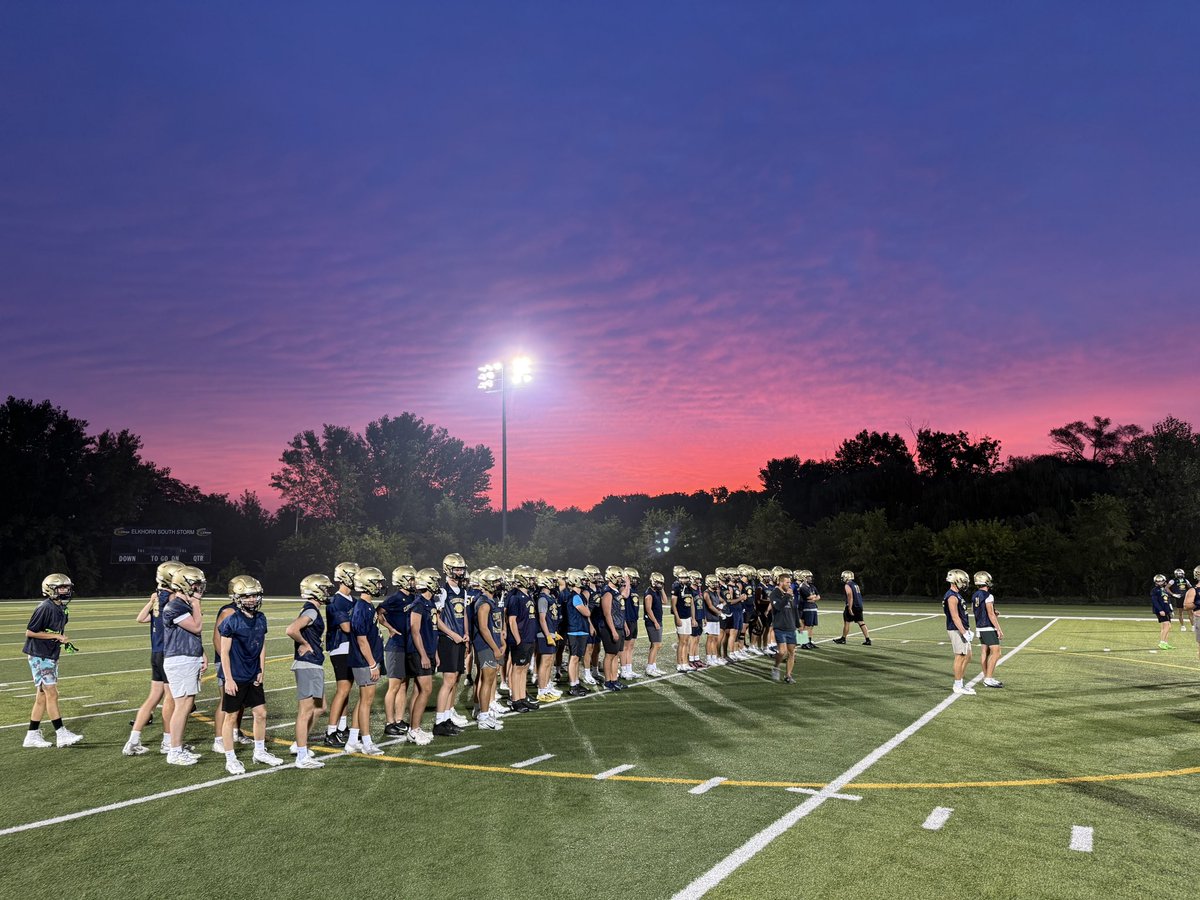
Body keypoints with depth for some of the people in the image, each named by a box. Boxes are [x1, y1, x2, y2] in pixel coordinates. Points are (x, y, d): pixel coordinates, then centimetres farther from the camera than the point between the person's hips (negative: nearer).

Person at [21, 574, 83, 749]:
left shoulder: (61, 609, 9)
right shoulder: (45, 608, -19)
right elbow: (30, 632, -17)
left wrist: (63, 639, 3)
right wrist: (55, 636, -17)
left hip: (51, 657, 9)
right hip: (39, 657, -9)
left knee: (43, 696, 12)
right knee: (52, 694, -6)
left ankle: (32, 736, 20)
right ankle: (61, 734, -2)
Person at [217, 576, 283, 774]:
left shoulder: (261, 619, 2)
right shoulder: (231, 621, -15)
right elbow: (224, 652, -13)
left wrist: (261, 671, 5)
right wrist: (229, 679, -14)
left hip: (253, 677, 6)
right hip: (236, 678, -6)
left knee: (261, 713, 11)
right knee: (231, 717, 7)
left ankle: (260, 752, 27)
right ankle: (230, 759, 17)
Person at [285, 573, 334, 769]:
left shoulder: (310, 610, 13)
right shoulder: (311, 611, -17)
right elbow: (291, 630, -31)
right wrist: (305, 645, -15)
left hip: (314, 665, 10)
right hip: (308, 666, -10)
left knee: (318, 706, 21)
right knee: (305, 710, -5)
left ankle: (300, 744, 30)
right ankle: (302, 757, 0)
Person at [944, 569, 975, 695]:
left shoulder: (957, 595, 15)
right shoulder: (952, 597, -18)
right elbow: (955, 617, -21)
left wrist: (968, 630, 21)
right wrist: (964, 633, -22)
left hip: (962, 630, 10)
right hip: (957, 631, -10)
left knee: (967, 657, 15)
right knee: (960, 657, -4)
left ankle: (960, 683, 22)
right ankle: (958, 686, 3)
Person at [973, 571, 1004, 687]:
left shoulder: (974, 596, 9)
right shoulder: (988, 596, -17)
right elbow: (991, 614, -20)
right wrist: (999, 629, -16)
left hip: (979, 627, 9)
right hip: (989, 628, -9)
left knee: (984, 653, 11)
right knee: (995, 652, -6)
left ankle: (987, 678, 16)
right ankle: (989, 678, -8)